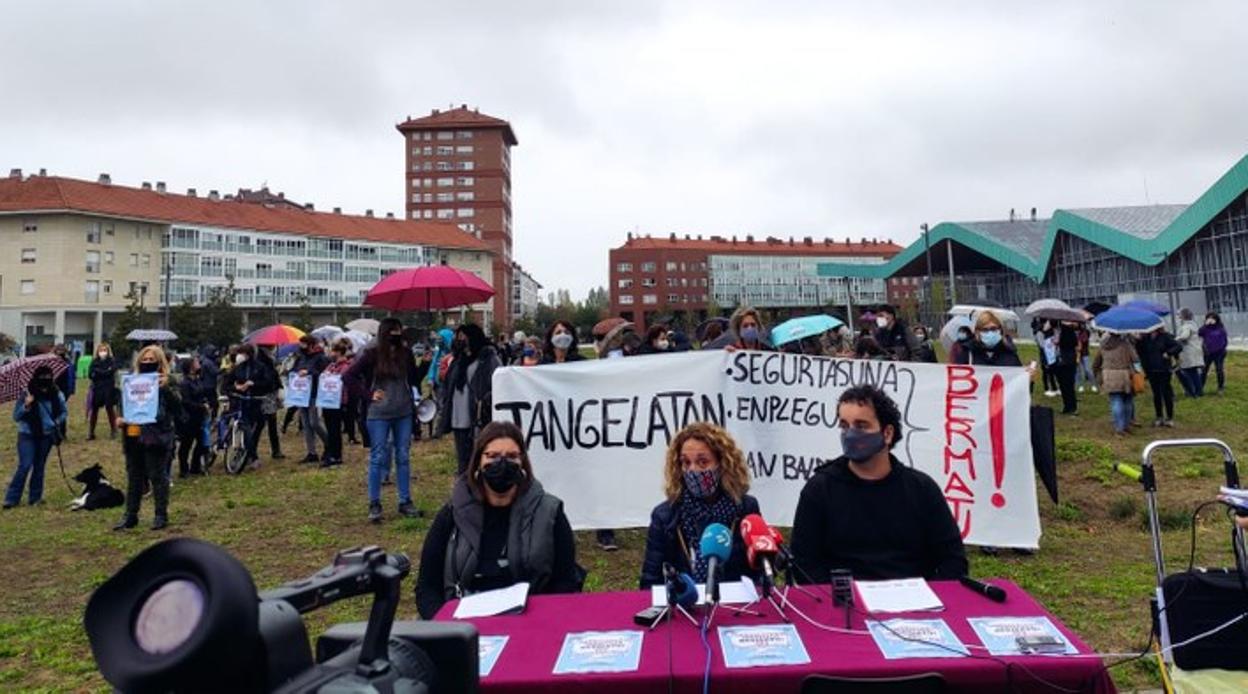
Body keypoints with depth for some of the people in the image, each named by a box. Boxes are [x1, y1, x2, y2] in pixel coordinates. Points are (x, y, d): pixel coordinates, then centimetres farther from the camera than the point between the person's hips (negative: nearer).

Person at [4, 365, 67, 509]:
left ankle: (35, 497, 19)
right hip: (27, 434, -2)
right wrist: (26, 406, -26)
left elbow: (64, 412, 8)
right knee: (25, 466, -10)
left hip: (46, 435, 2)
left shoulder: (56, 394, -8)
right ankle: (11, 498, -1)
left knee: (39, 466, 10)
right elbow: (16, 416, -9)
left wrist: (57, 422, -9)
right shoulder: (26, 394, -13)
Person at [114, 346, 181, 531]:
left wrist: (166, 388, -28)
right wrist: (121, 419, 3)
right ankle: (130, 515, 22)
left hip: (155, 438, -6)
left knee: (157, 477, 1)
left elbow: (177, 408, -16)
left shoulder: (164, 383, -5)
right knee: (134, 477, 14)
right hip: (133, 437, 6)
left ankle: (161, 515, 11)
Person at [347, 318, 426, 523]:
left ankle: (405, 502, 18)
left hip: (403, 413, 4)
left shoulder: (405, 352, 3)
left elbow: (414, 380, 8)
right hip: (379, 415, -4)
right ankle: (374, 504, 11)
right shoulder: (373, 354, -7)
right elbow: (349, 375, -6)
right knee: (378, 458, 2)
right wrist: (369, 395, -10)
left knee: (403, 457, 9)